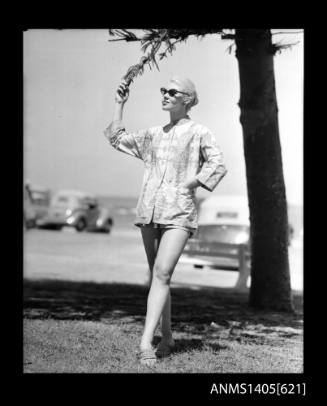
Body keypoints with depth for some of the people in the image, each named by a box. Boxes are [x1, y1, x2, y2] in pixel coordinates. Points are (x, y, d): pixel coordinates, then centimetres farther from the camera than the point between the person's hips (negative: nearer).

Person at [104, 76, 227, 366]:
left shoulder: (199, 132, 2)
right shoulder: (154, 135, 18)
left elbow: (218, 166, -7)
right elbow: (118, 139, 24)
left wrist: (187, 186, -11)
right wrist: (120, 103, 20)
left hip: (178, 213, -6)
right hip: (150, 211, 6)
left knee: (162, 274, -18)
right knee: (158, 275, 10)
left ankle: (146, 342, -25)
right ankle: (167, 339, 20)